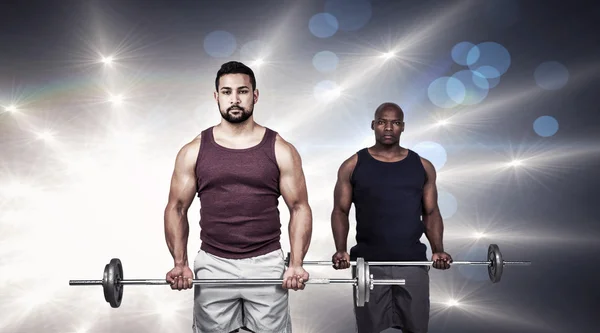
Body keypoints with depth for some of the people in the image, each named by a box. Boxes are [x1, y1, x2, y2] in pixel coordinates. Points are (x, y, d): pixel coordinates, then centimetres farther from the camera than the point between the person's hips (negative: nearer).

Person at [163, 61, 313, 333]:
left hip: (267, 263, 0)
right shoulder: (194, 151, 2)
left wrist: (296, 264, -8)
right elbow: (176, 208, 6)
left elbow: (299, 208, 1)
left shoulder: (281, 150, 0)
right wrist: (180, 263, -5)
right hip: (213, 265, 1)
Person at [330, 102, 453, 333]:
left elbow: (431, 213, 10)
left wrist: (438, 250, -5)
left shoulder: (422, 166, 7)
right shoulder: (353, 166, 2)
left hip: (413, 263, 2)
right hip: (368, 264, -1)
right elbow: (340, 211, 3)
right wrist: (340, 250, -12)